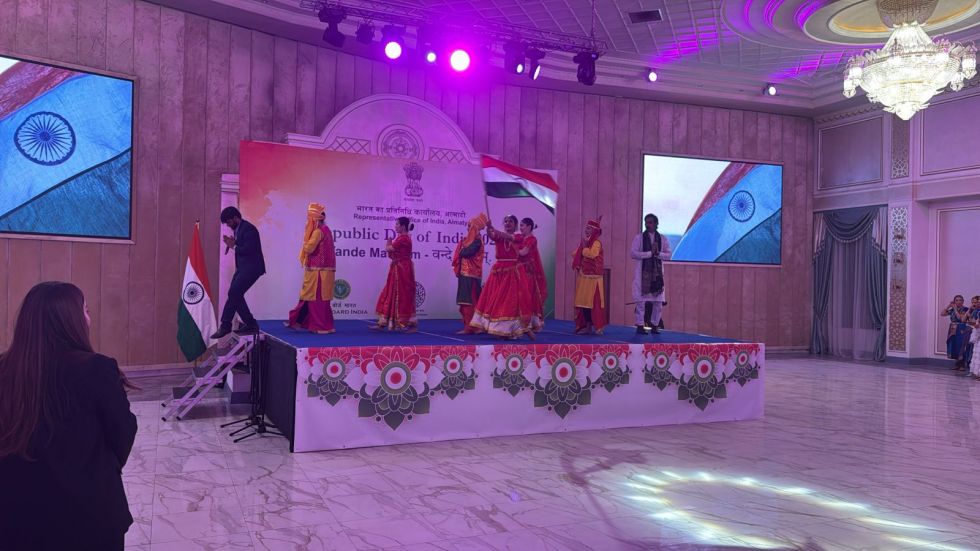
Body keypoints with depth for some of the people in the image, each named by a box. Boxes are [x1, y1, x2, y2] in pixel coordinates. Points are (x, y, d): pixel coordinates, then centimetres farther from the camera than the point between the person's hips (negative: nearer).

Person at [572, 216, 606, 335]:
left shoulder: (596, 243, -10)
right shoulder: (584, 241, 15)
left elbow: (592, 254, -27)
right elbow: (575, 254, 19)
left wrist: (584, 248, -10)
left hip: (593, 277, -8)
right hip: (583, 276, 8)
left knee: (593, 302, -5)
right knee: (583, 301, 7)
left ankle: (597, 326, 1)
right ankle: (586, 325, 14)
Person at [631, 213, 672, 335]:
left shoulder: (663, 239, 8)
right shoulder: (639, 238, 1)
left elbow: (668, 255, 4)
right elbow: (633, 253, -9)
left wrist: (658, 253, -15)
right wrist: (650, 253, -14)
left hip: (657, 272, 2)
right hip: (642, 272, -2)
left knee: (658, 301, 1)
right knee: (641, 300, -4)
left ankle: (654, 325, 12)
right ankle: (640, 326, 2)